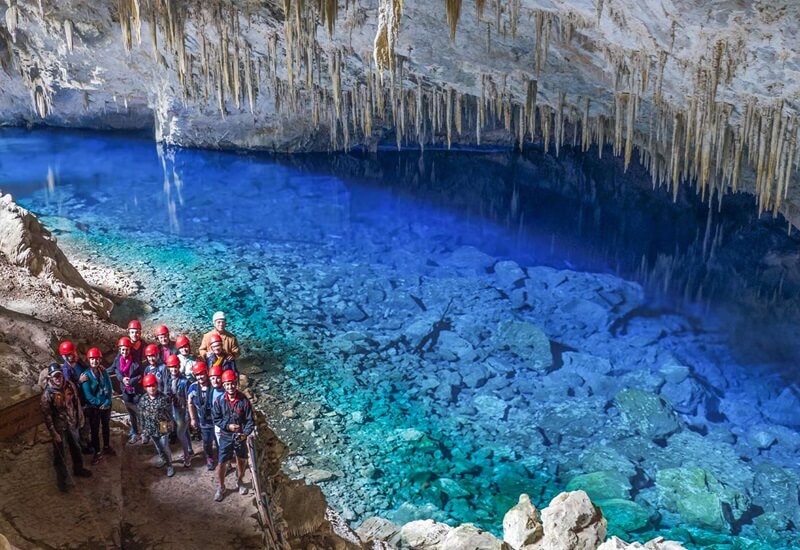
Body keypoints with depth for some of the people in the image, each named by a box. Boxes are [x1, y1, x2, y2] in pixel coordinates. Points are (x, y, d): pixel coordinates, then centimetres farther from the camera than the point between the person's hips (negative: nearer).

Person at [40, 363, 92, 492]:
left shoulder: (70, 386, -9)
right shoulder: (47, 393, -21)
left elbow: (76, 402, 6)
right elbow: (47, 415, -17)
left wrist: (80, 417, 10)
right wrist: (53, 433, -16)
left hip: (72, 424, 5)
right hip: (59, 427, -5)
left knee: (76, 448, 23)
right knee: (60, 454, 7)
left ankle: (78, 469, 45)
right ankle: (61, 479, 23)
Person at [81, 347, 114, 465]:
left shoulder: (104, 372, -3)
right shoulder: (86, 375, -14)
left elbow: (109, 388, -5)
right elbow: (87, 394, -17)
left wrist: (107, 402, -19)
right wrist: (100, 403, -21)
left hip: (106, 405, 3)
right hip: (93, 407, -3)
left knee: (106, 427, 19)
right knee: (94, 430, 6)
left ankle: (106, 447, 36)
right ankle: (97, 452, 18)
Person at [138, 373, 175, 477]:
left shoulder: (164, 398, -18)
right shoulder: (143, 399, -4)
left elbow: (169, 413, -11)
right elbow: (142, 415, 5)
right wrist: (143, 428, 8)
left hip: (162, 427, -5)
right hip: (151, 428, 5)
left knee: (165, 446, -1)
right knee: (158, 446, 20)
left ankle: (169, 465, 16)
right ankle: (164, 460, 43)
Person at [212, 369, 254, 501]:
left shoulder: (244, 400, -14)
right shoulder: (219, 401, -12)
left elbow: (250, 420, -10)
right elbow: (216, 419, -5)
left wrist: (245, 433, -23)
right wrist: (228, 426, -18)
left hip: (240, 436, 1)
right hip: (226, 437, -1)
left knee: (242, 460, 18)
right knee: (221, 463, 0)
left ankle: (240, 481, 43)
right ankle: (221, 487, 22)